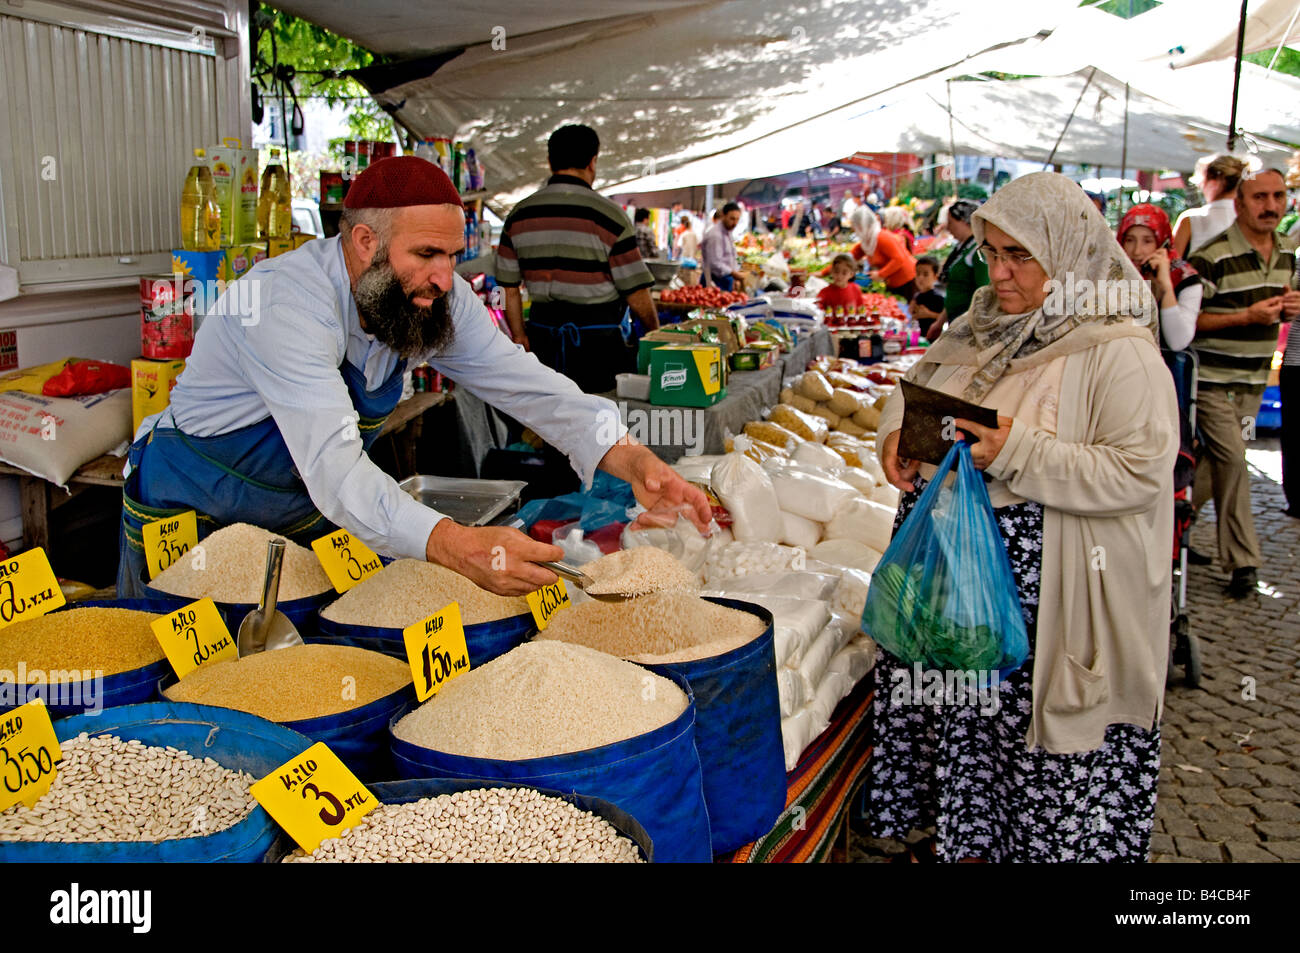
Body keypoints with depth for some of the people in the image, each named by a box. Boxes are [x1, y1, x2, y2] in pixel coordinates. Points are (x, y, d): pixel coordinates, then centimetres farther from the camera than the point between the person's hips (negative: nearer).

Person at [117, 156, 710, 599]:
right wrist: (455, 545, -60)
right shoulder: (285, 302, -34)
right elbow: (333, 467, -45)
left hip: (305, 516, 6)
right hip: (191, 516, -5)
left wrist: (631, 462, -31)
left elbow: (526, 386, -14)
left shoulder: (438, 301, -14)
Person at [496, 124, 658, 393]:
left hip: (543, 338, 5)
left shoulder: (518, 215, 4)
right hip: (600, 341, -4)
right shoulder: (608, 214, -10)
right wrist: (656, 333, 7)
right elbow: (636, 293, -9)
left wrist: (519, 336, 17)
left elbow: (508, 288, 7)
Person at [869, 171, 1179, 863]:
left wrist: (1019, 455, -24)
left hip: (1038, 594, -6)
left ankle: (1026, 840, 25)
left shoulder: (1120, 352, -11)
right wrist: (897, 435, 1)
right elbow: (913, 386, 23)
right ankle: (964, 838, 33)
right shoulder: (981, 328, 11)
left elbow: (1139, 472, -18)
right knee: (951, 717, 15)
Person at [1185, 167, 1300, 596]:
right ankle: (1242, 560, 4)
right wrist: (1248, 316, -22)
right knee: (1231, 461, -7)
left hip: (1254, 381, 7)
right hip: (1213, 380, -7)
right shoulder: (1212, 257, -15)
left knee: (1215, 464, 10)